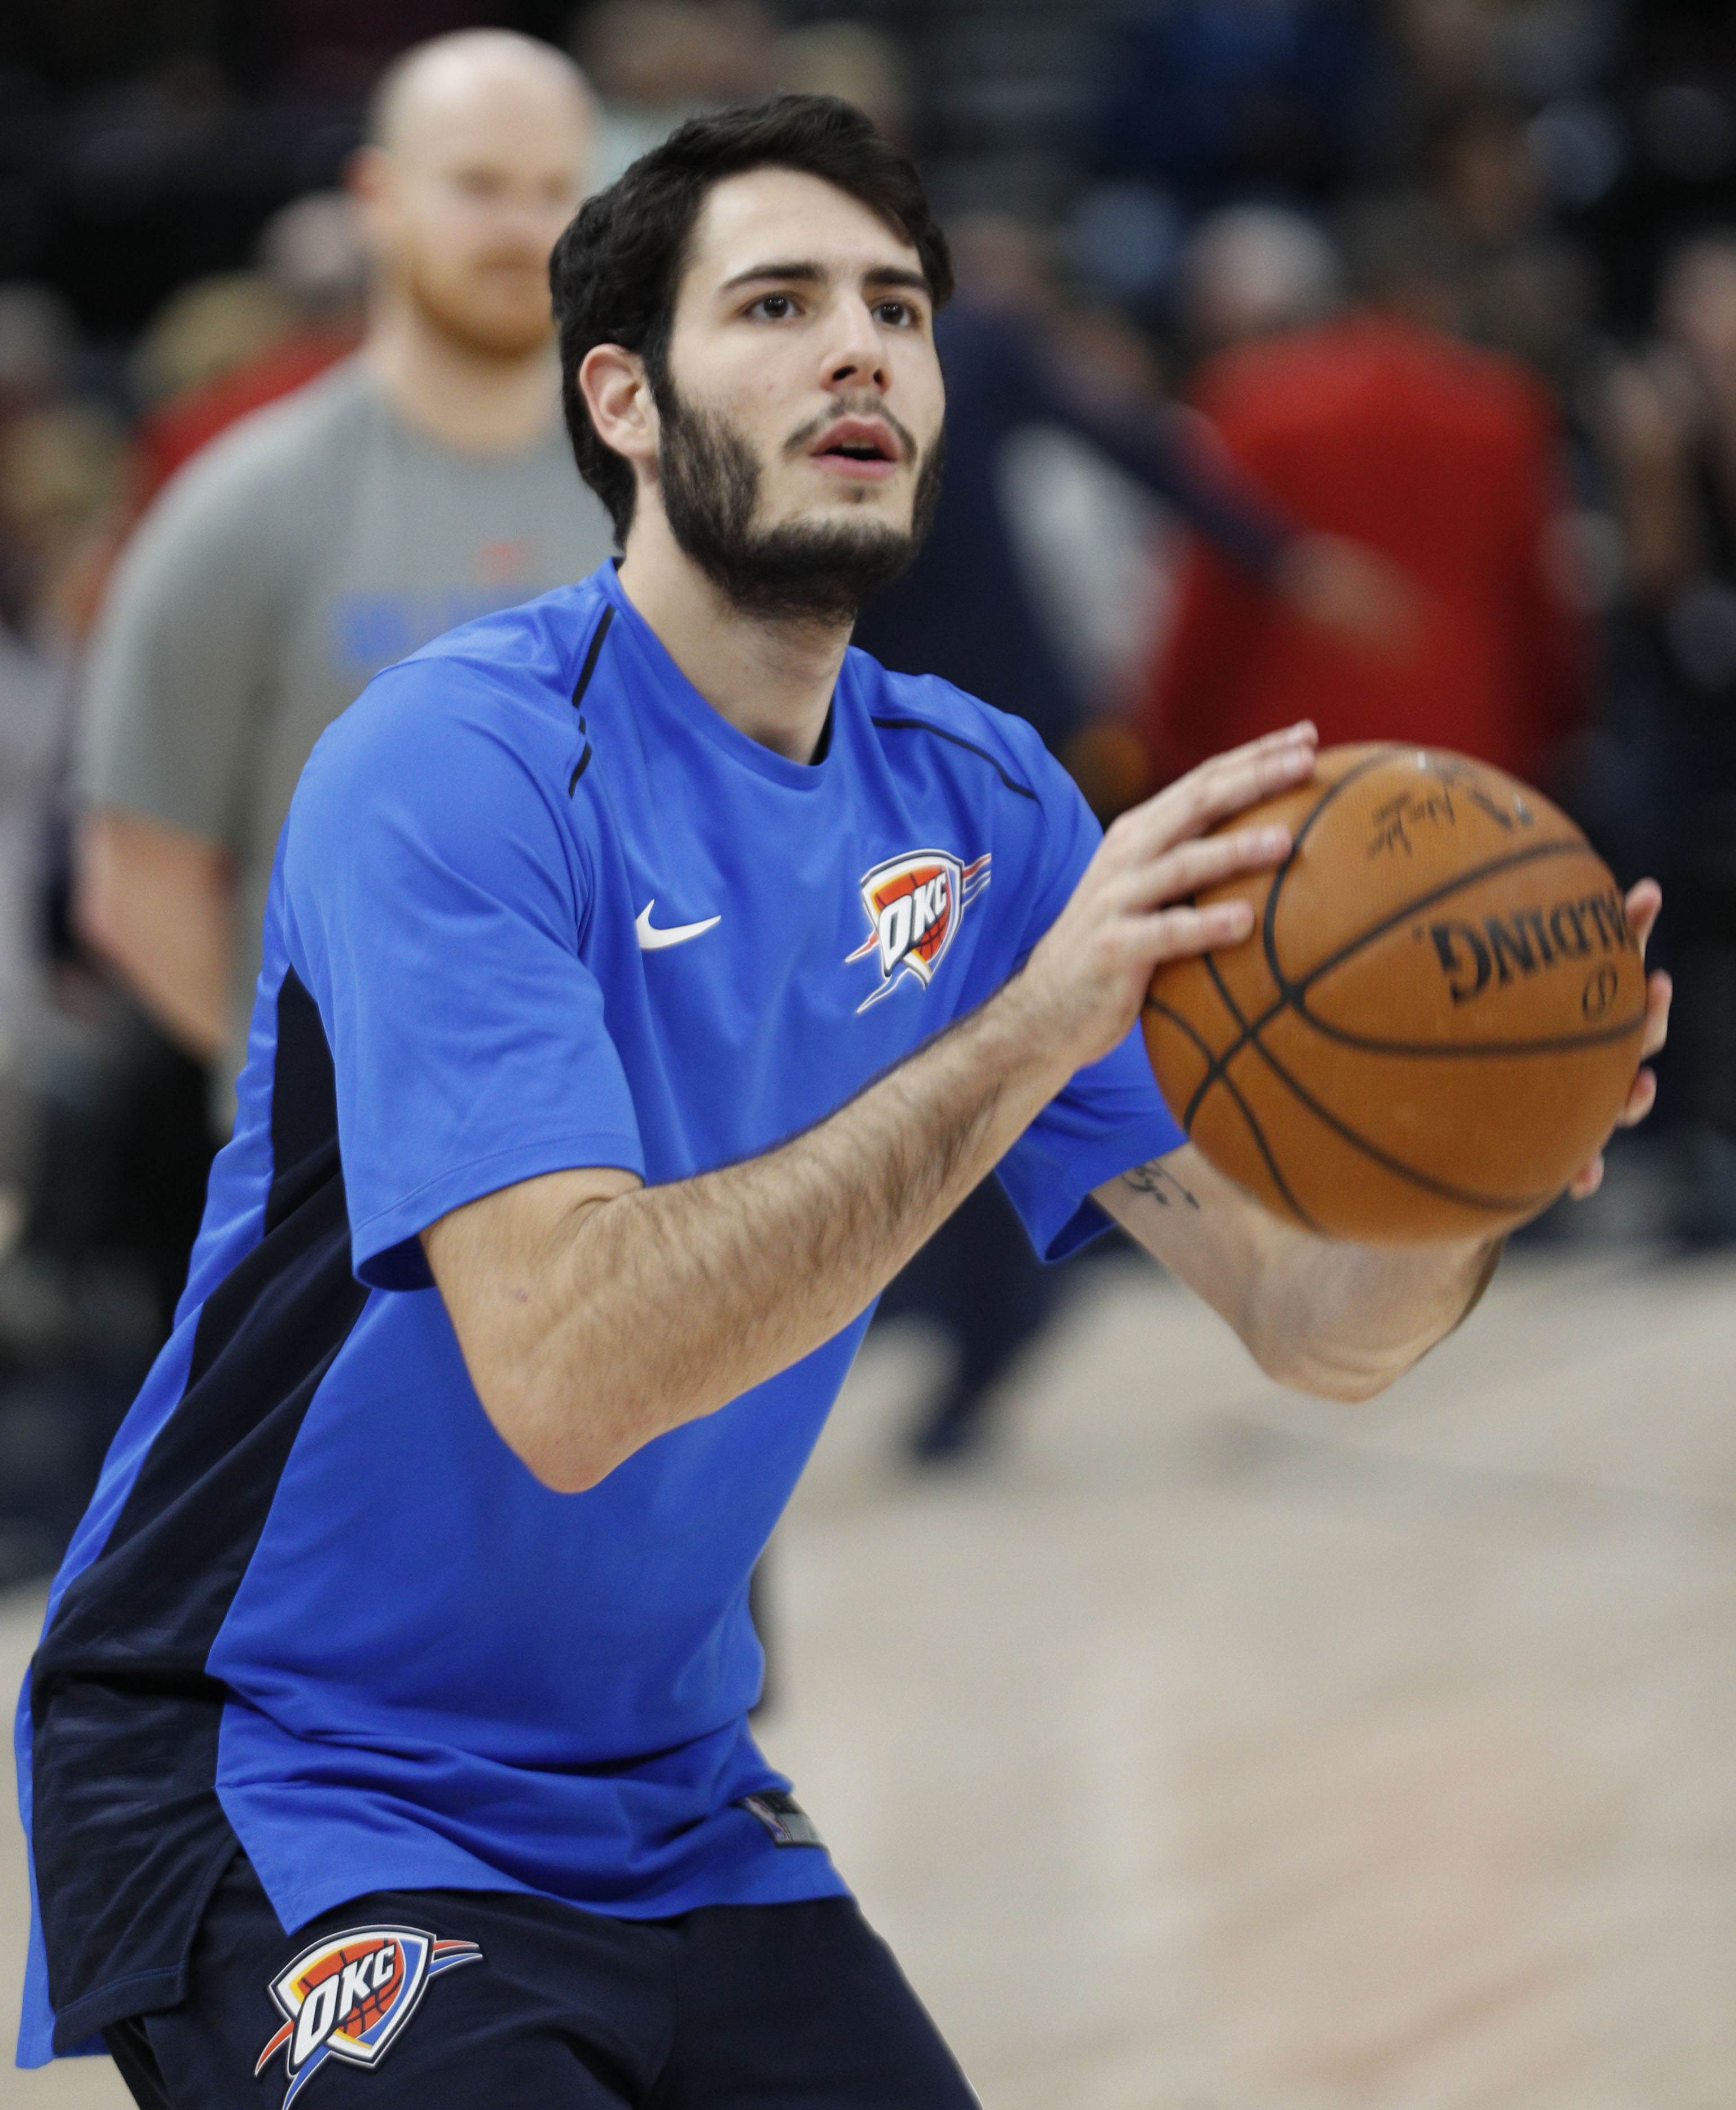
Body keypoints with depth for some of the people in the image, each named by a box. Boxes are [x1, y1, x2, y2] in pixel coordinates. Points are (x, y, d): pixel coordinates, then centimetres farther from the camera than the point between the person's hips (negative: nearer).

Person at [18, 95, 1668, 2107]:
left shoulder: (974, 797, 3)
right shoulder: (457, 763, -18)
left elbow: (1312, 1319, -2)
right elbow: (562, 1373, -31)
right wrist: (1022, 1034, -37)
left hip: (668, 1802, 7)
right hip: (281, 1785, -6)